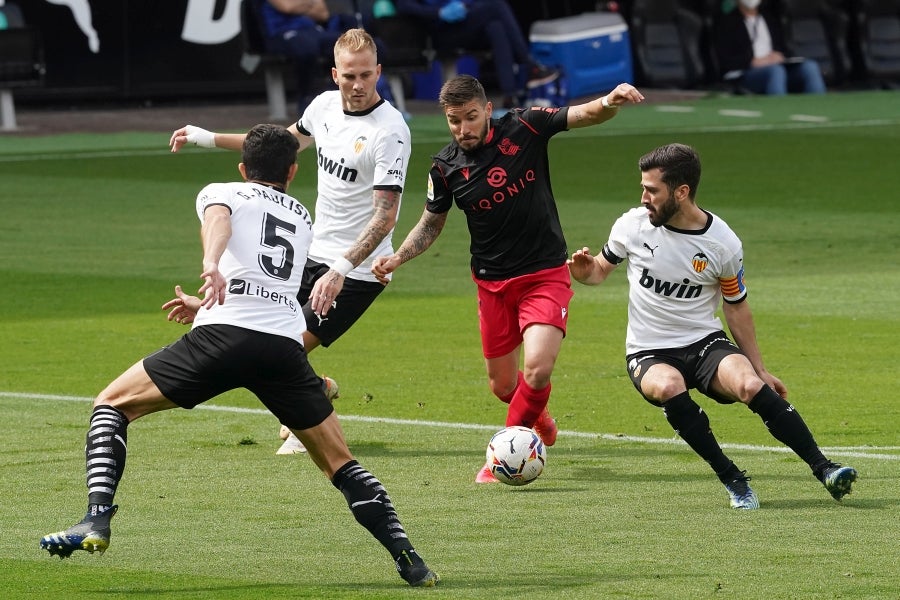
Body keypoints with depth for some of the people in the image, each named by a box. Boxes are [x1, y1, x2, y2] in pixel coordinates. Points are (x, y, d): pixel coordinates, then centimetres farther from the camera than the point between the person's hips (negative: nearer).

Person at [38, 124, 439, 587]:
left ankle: (97, 521, -6)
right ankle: (408, 560, 4)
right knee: (341, 465, 16)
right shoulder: (302, 219, 33)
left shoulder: (220, 193, 19)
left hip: (224, 335, -3)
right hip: (286, 345, 3)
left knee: (111, 405, 13)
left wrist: (211, 263, -28)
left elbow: (219, 217, -7)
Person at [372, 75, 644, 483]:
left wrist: (609, 103, -37)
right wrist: (396, 258, -5)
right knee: (502, 385, 10)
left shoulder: (524, 128, -10)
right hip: (493, 283, 3)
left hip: (545, 274, -3)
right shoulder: (446, 166, -4)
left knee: (537, 369, -22)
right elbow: (431, 223, 11)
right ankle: (537, 416, 47)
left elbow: (586, 115, -14)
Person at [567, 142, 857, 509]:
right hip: (649, 354, 0)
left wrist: (759, 369, 8)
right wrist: (586, 272, -14)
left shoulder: (723, 244, -8)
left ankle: (824, 471, -23)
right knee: (668, 386, -36)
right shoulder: (632, 225, -7)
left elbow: (736, 307, 6)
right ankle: (732, 479, -23)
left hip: (705, 342, 0)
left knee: (750, 385, -31)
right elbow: (602, 268, 11)